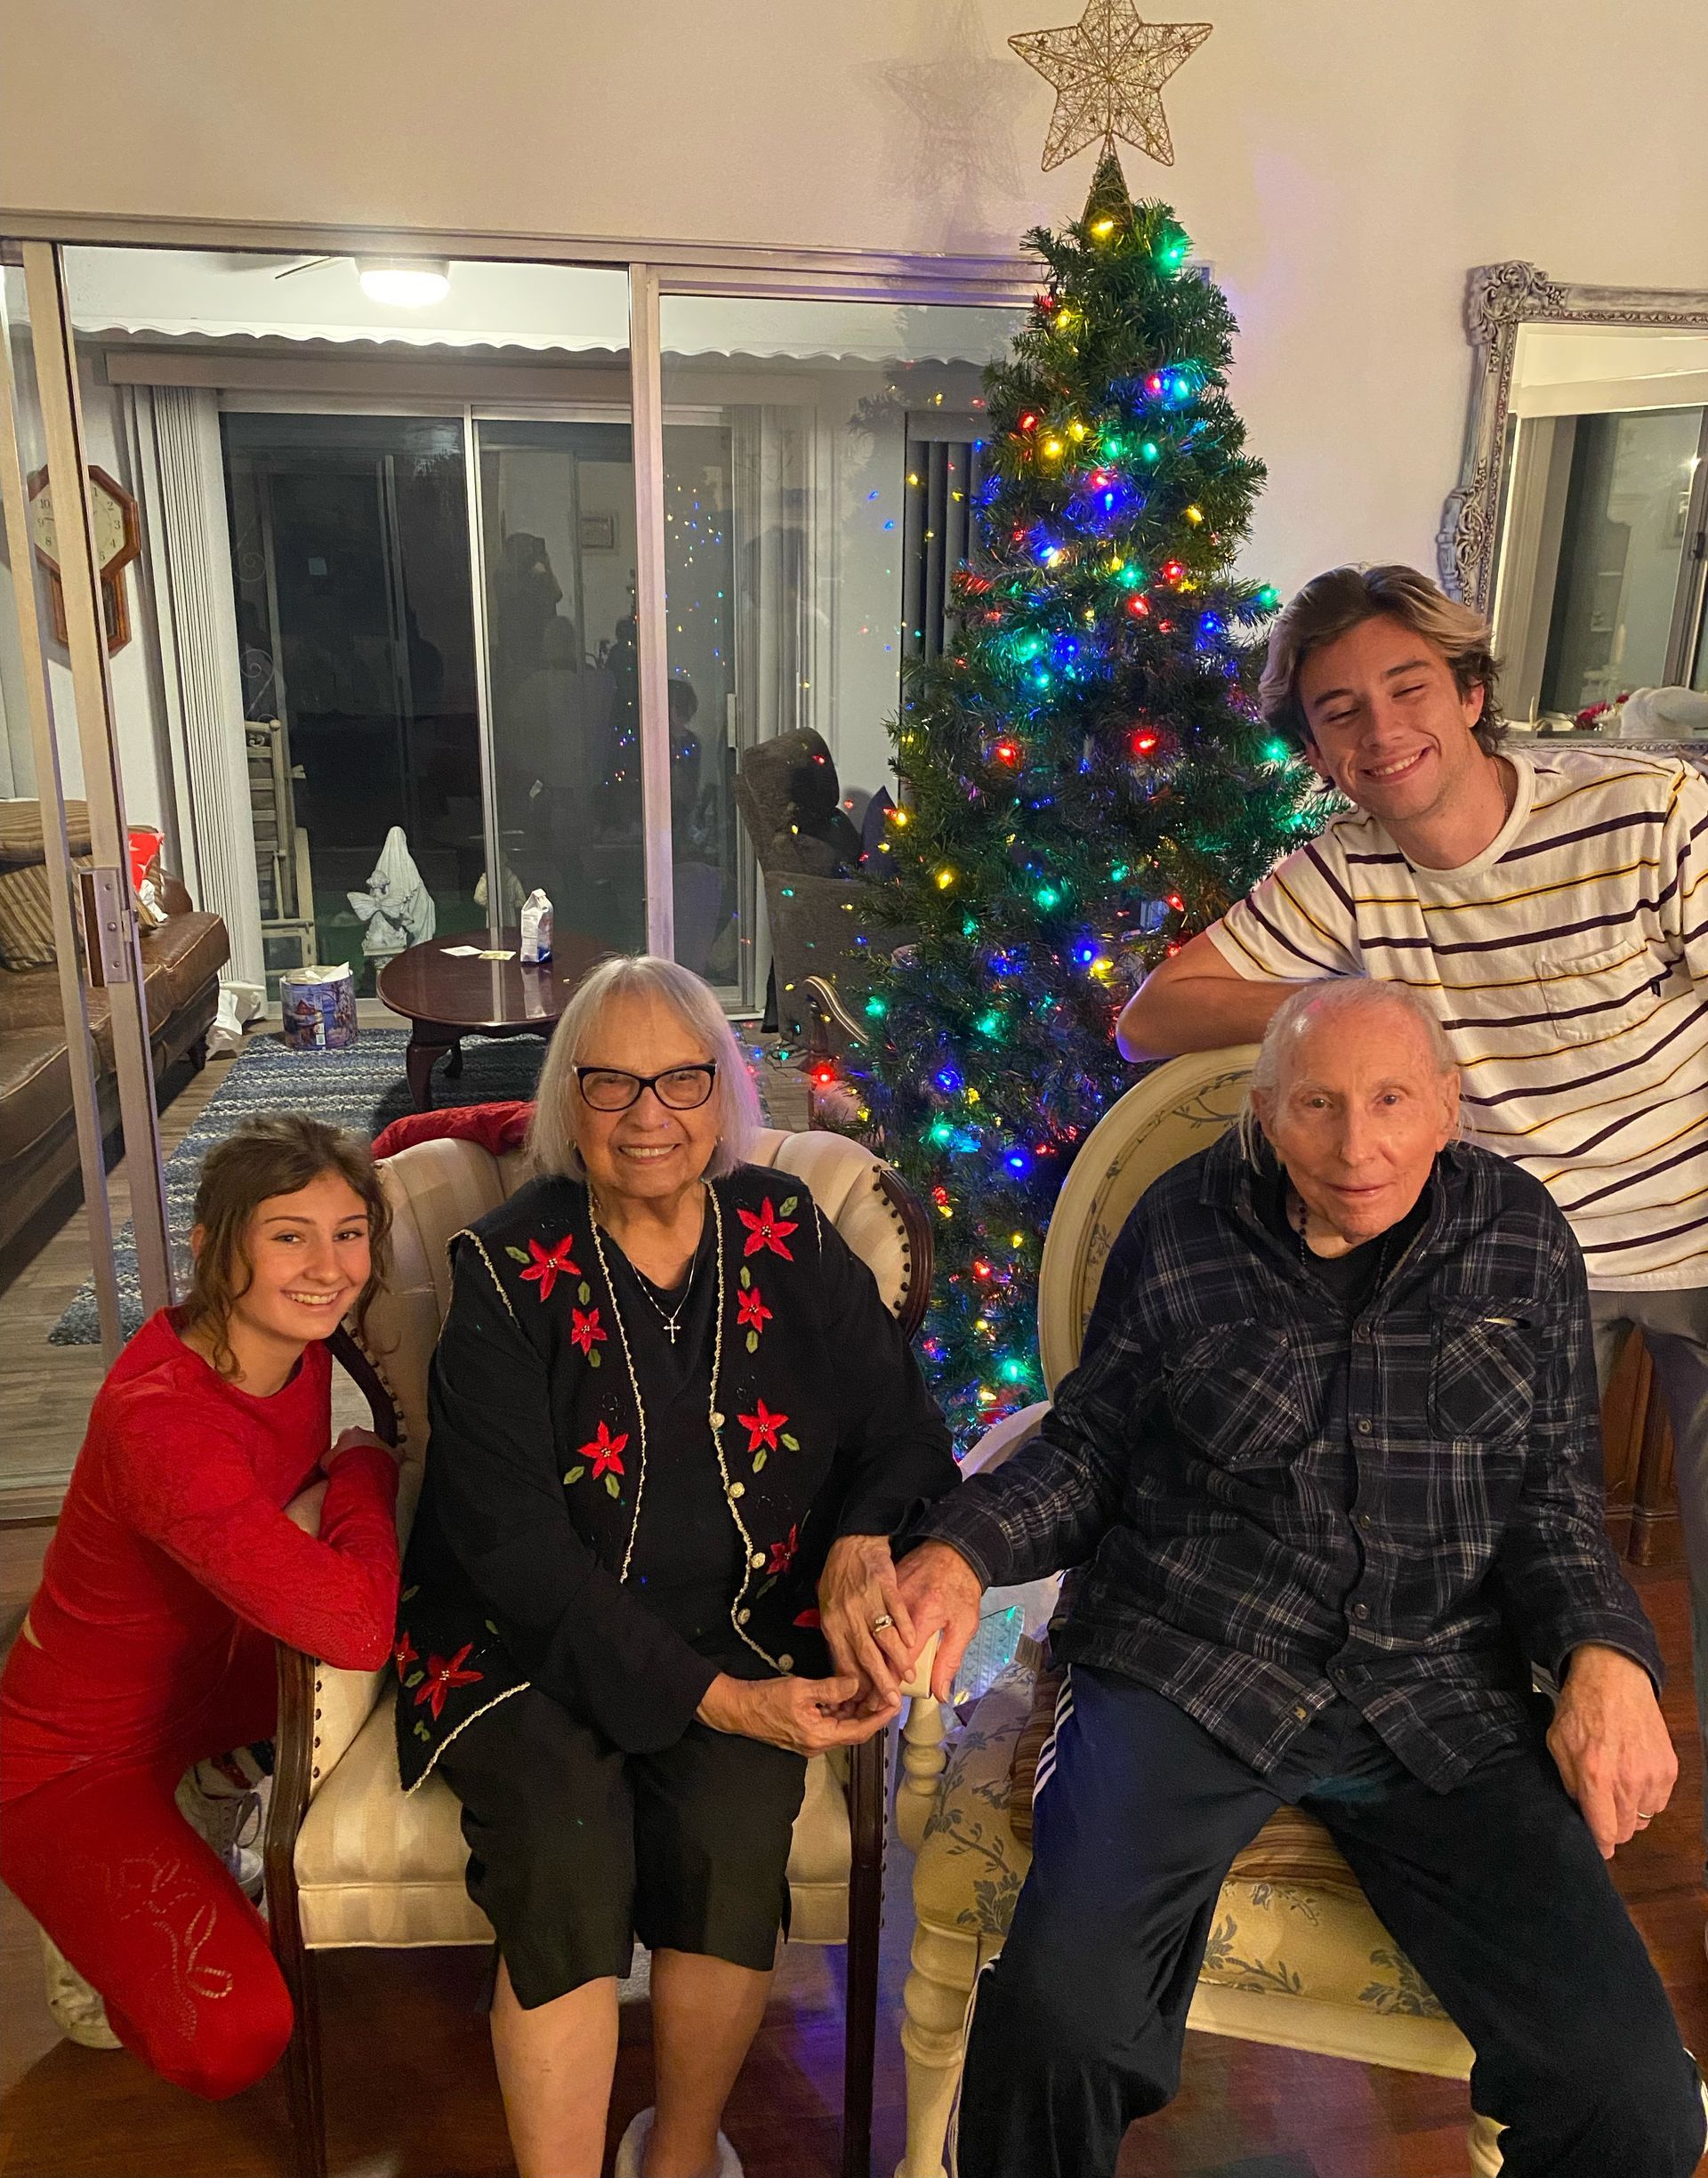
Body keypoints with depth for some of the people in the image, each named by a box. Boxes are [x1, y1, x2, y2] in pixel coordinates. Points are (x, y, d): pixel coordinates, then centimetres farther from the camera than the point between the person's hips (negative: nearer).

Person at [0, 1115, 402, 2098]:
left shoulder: (293, 1330, -14)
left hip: (212, 1669, 7)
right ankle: (110, 1942, 9)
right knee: (232, 2035, -23)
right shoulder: (160, 1421, -35)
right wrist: (365, 1466, -22)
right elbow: (358, 1626, -39)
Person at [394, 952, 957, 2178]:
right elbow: (512, 1543, -12)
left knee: (733, 1826, -23)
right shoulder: (507, 1274, -7)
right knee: (564, 1848, -27)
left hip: (747, 1628, 2)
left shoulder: (792, 1241, 2)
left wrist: (864, 1542, -20)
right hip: (534, 1646, -1)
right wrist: (709, 1697, -19)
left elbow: (901, 1431, 5)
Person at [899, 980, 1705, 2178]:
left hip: (1442, 1701, 2)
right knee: (1059, 2018, -25)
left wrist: (1606, 1656, -7)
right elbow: (1087, 1449, 8)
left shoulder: (1520, 1235, 7)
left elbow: (1554, 1498, 12)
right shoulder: (1184, 1225, 2)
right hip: (1188, 1669, -1)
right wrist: (963, 1550, -10)